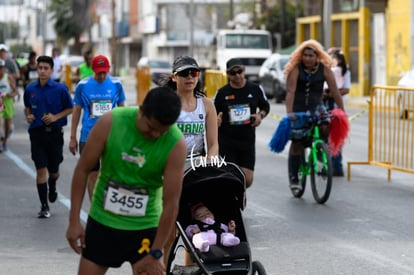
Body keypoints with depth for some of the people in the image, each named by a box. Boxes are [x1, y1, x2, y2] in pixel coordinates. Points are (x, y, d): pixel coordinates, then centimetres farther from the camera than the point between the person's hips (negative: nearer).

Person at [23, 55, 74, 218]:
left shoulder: (60, 88, -7)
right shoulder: (30, 89, 2)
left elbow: (70, 108, 0)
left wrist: (56, 117, -14)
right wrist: (28, 116, -3)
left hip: (54, 132, -1)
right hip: (37, 133, 1)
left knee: (53, 169, 12)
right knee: (41, 169, -3)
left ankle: (52, 188, 47)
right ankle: (44, 206, 3)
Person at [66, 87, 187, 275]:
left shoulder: (175, 144, -19)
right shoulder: (111, 122, -16)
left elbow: (171, 203, -16)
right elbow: (83, 169, -7)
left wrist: (156, 253, -14)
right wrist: (74, 220, -7)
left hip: (145, 226, -1)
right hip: (102, 221, 1)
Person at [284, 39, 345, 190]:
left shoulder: (324, 69, -8)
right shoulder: (295, 69, -15)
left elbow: (334, 91, -9)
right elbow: (290, 91, -24)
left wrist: (342, 111, -16)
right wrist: (289, 113, -35)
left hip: (316, 107, 2)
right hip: (298, 108, -2)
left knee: (326, 127, -26)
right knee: (296, 142, -2)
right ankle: (293, 178, 5)